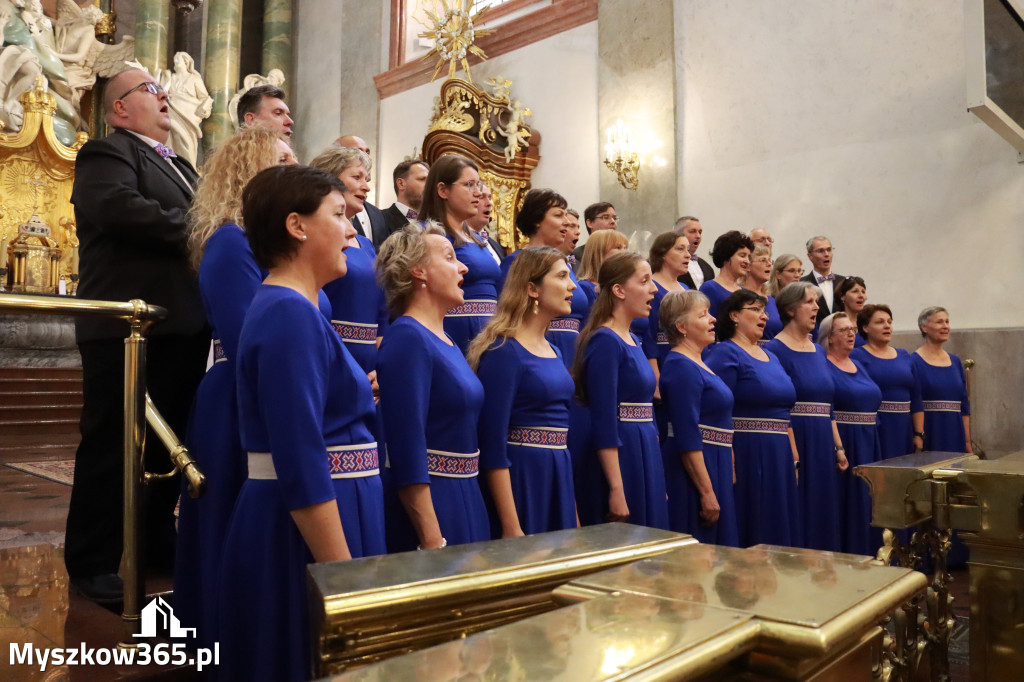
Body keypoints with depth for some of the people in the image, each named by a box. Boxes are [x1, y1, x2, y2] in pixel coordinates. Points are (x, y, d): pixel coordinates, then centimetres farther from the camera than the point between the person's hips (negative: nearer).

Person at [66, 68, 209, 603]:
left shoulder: (178, 165, 25)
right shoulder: (106, 153, -4)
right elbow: (120, 208, -23)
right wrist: (195, 229, -16)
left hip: (183, 326, 9)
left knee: (169, 439, 15)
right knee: (111, 444, 0)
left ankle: (157, 541, 29)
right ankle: (93, 562, 12)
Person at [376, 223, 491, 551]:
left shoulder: (445, 339, 11)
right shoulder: (407, 338, -16)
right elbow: (408, 450, -21)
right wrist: (433, 542, -21)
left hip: (466, 498, 9)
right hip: (429, 504, -9)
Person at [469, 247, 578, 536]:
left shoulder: (554, 352, 12)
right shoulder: (504, 351, -13)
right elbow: (493, 445, -17)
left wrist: (574, 517, 17)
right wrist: (511, 528, -19)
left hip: (559, 477, 8)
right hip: (521, 478, -8)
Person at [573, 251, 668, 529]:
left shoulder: (633, 340, 13)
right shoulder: (605, 341, -15)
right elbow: (604, 421, -20)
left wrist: (657, 479, 19)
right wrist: (617, 490, -22)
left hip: (645, 454, 9)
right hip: (619, 457, -9)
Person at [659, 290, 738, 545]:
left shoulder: (697, 363, 14)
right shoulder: (681, 367, -16)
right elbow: (687, 437, -22)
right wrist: (707, 492, -22)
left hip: (712, 466, 10)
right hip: (693, 469, -10)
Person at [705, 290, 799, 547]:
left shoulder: (771, 357, 18)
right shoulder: (725, 353, -9)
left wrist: (794, 458, 15)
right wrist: (729, 465, -22)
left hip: (779, 458, 8)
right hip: (746, 456, -8)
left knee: (779, 530, 13)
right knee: (752, 531, -1)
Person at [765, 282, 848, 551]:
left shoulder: (819, 351, 14)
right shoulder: (776, 350, -10)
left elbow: (828, 405, 17)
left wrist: (839, 447, 11)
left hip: (823, 447, 8)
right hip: (796, 444, -8)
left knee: (824, 516, 12)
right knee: (799, 517, -2)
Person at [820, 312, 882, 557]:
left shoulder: (859, 366, 16)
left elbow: (871, 403, 19)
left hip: (868, 447, 8)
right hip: (843, 445, -8)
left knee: (867, 503, 13)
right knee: (847, 503, -2)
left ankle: (867, 558, 23)